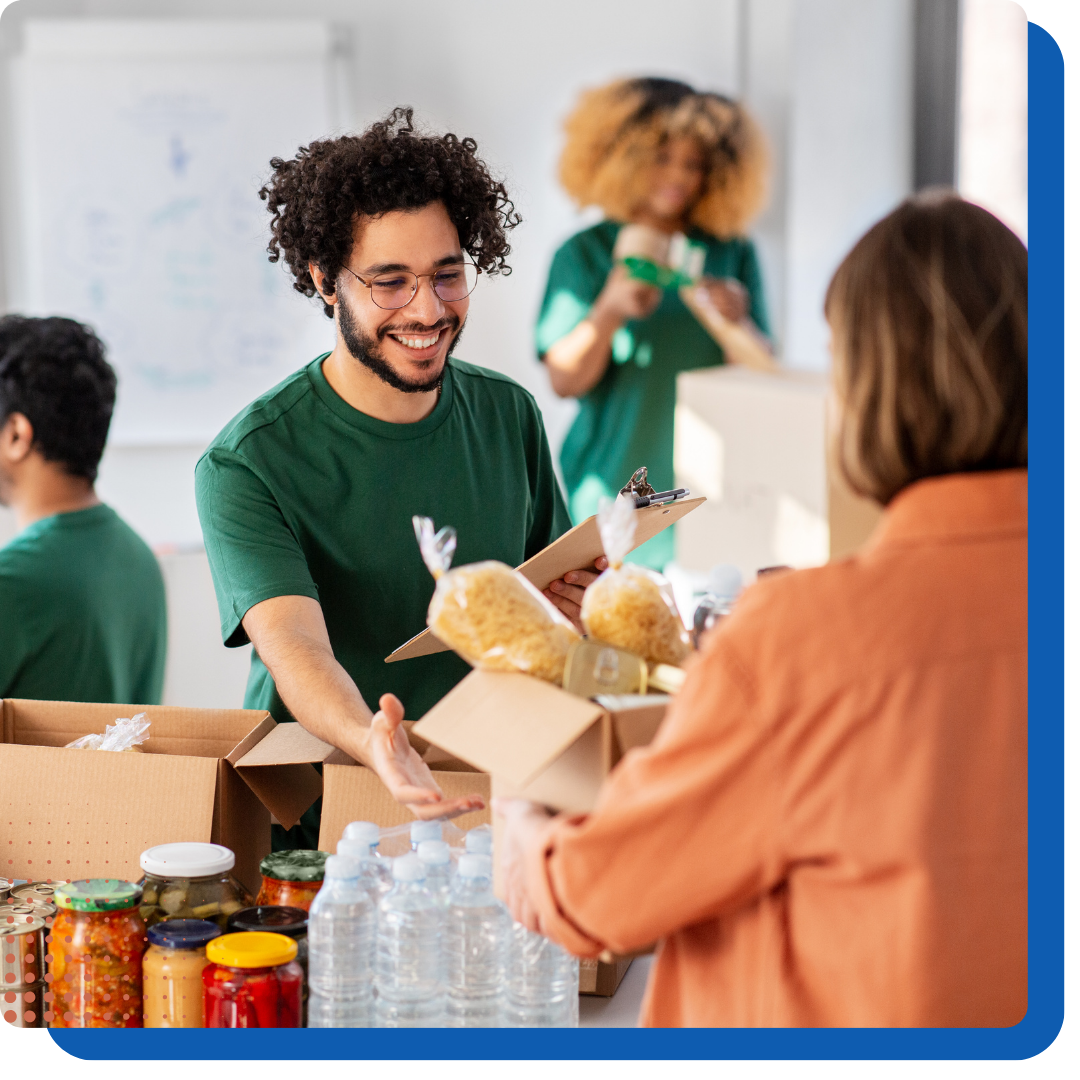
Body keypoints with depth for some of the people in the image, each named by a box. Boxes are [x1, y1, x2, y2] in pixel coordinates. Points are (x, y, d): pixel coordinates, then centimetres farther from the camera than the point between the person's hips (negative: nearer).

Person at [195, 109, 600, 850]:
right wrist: (372, 745, -44)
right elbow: (295, 648, -23)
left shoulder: (510, 416, 8)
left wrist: (579, 601, -5)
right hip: (315, 835, -3)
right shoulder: (247, 465, -9)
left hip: (488, 810, 4)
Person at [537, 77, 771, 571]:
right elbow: (564, 380, -5)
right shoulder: (584, 254, 4)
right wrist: (610, 311, -20)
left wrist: (737, 322, -15)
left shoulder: (733, 254, 9)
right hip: (614, 488, -2)